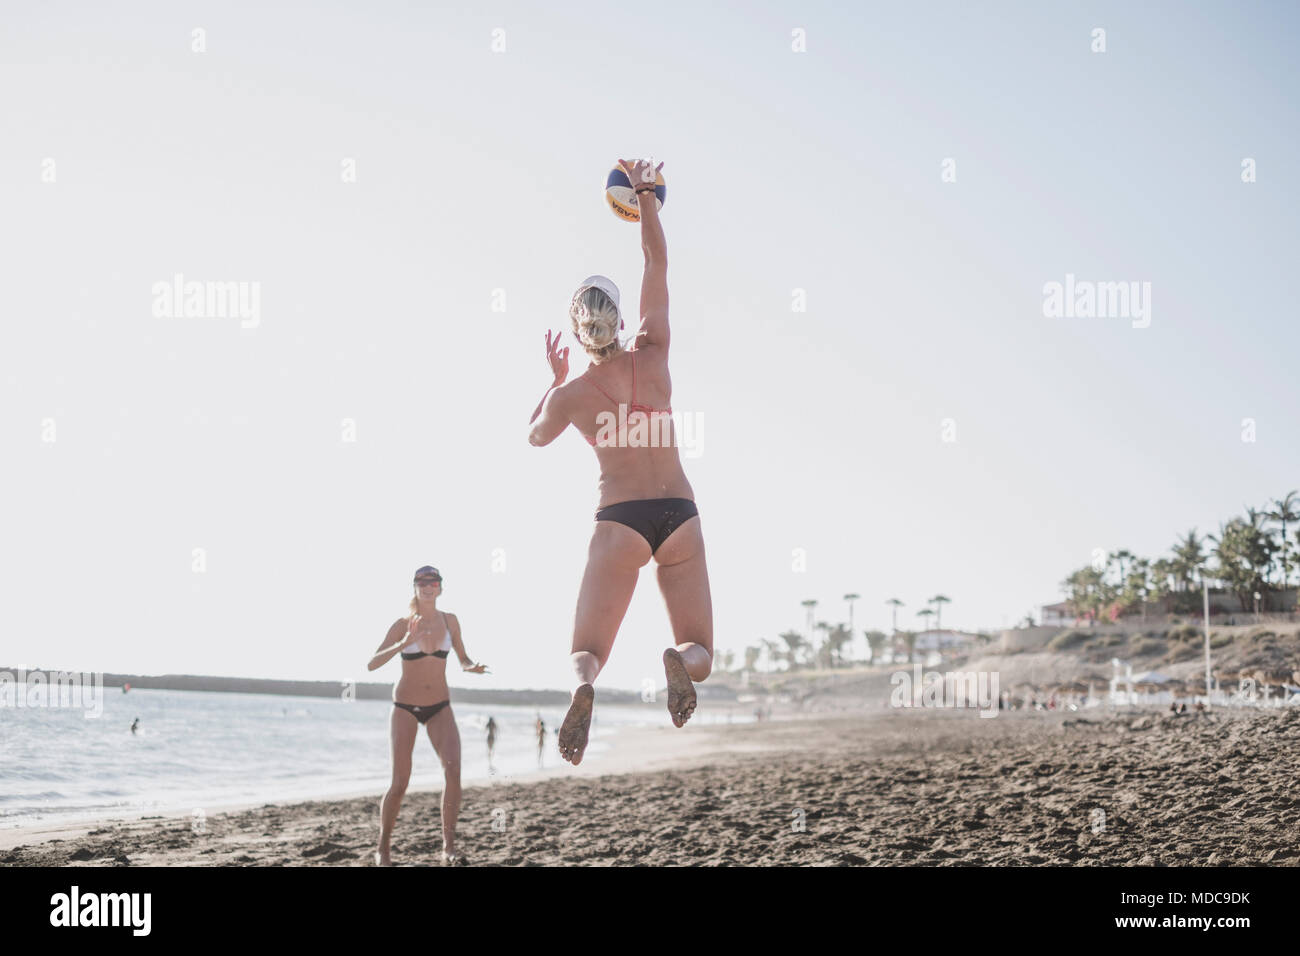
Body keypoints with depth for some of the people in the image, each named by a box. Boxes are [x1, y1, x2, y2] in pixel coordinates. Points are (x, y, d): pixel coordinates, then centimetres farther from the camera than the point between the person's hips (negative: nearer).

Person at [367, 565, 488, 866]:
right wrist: (402, 644, -30)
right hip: (406, 708, -2)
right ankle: (383, 849, 12)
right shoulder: (403, 624, -9)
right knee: (400, 783, -7)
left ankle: (449, 847, -16)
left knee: (453, 768, -20)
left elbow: (462, 659, 12)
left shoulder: (450, 621, 0)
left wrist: (471, 667, -12)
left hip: (440, 707, 2)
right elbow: (371, 664, -15)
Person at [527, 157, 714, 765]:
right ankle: (677, 661, -30)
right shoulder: (653, 356, 2)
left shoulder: (571, 396, -1)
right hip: (680, 514, 1)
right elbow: (656, 262, 12)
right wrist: (645, 194, 17)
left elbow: (536, 436, 23)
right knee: (700, 653, 8)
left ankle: (585, 684, -32)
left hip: (619, 520, -1)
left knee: (586, 651, 6)